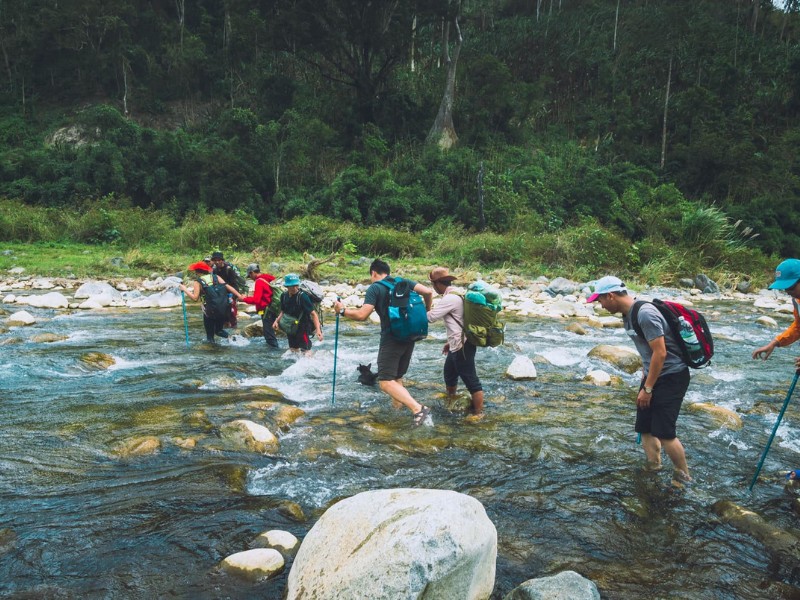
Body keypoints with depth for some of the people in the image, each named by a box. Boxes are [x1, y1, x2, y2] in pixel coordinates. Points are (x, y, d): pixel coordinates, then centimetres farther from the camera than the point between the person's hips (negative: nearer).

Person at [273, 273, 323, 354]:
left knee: (305, 351, -7)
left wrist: (318, 330, -36)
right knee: (293, 350, 21)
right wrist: (277, 321, -2)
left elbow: (313, 314, -26)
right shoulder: (284, 296, -3)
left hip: (303, 328, -6)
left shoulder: (302, 296, -22)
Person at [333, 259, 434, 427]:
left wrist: (342, 311, 2)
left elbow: (362, 315, -13)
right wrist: (426, 312, 17)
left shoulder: (374, 288, -4)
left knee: (386, 382, -8)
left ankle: (418, 409, -23)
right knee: (397, 378, 21)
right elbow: (428, 292, 1)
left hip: (391, 339, -7)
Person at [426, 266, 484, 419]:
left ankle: (478, 413, 6)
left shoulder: (450, 298, -19)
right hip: (458, 345, 11)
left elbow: (430, 317, -18)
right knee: (449, 373, 25)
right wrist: (451, 342, 24)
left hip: (462, 347, -11)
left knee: (471, 380, -2)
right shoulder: (455, 295, 12)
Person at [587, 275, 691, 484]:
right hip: (653, 375, 9)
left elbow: (660, 352, -24)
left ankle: (683, 479, 9)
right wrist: (644, 380, 18)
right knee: (645, 428, 10)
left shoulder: (645, 314, -23)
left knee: (664, 432, -9)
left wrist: (647, 388, -18)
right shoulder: (628, 315, 6)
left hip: (671, 377, -9)